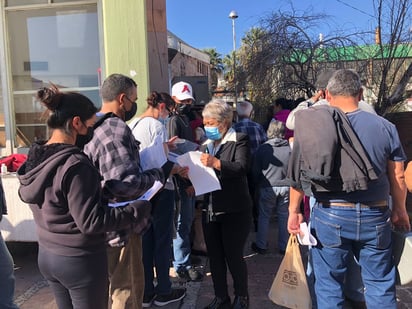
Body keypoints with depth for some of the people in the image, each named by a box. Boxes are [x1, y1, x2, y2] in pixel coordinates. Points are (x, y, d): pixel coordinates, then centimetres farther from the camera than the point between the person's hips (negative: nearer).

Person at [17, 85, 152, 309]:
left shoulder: (36, 157, 0)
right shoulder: (74, 165, -25)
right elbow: (91, 222, -25)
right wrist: (138, 210, -19)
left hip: (47, 255, 8)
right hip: (80, 261, -8)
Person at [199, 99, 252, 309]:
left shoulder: (239, 140, -5)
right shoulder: (206, 145, 14)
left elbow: (242, 167, -21)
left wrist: (217, 163, -34)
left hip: (234, 210, -6)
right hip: (211, 209, 6)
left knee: (233, 256, 3)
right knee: (215, 257, 12)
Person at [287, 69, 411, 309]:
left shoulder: (313, 125, -4)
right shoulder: (385, 127, -2)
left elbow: (298, 172, -4)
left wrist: (294, 210, 6)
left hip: (329, 215, -1)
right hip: (374, 216, 1)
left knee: (329, 286, 13)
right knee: (380, 285, 16)